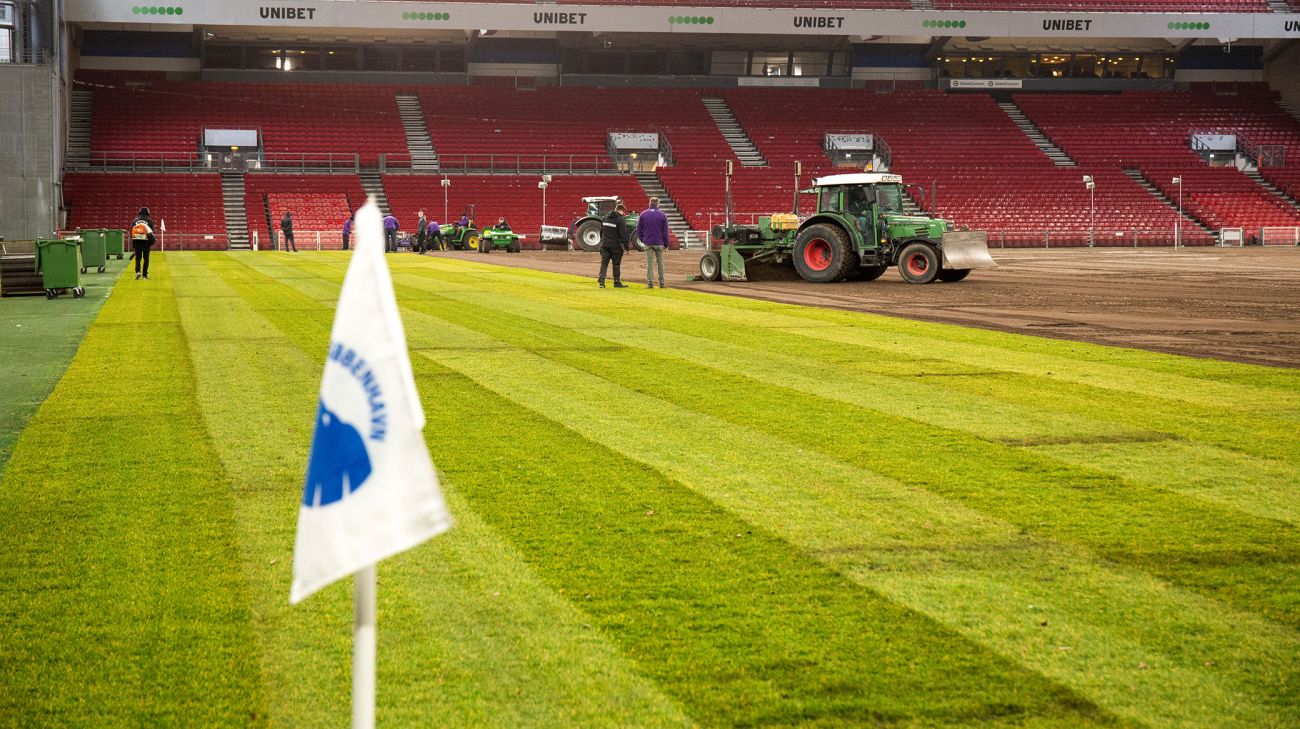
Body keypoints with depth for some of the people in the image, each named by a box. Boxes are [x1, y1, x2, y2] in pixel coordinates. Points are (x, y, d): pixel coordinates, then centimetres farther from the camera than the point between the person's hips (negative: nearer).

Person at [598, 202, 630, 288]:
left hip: (605, 245, 5)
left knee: (604, 263, 4)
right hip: (615, 246, -5)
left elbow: (601, 232, 18)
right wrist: (626, 247, -6)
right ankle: (617, 282, 11)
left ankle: (601, 281, -7)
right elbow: (623, 235, -12)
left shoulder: (605, 218, 10)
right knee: (616, 265, 7)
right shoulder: (621, 220, -11)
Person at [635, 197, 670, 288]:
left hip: (648, 243, 1)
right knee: (660, 262, 8)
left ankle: (650, 282, -2)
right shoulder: (662, 215, -3)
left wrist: (642, 239, 13)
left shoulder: (643, 215, 1)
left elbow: (638, 229, 4)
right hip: (659, 243, -1)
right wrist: (666, 244, 6)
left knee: (649, 262, 2)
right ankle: (662, 283, 9)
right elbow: (665, 231, 0)